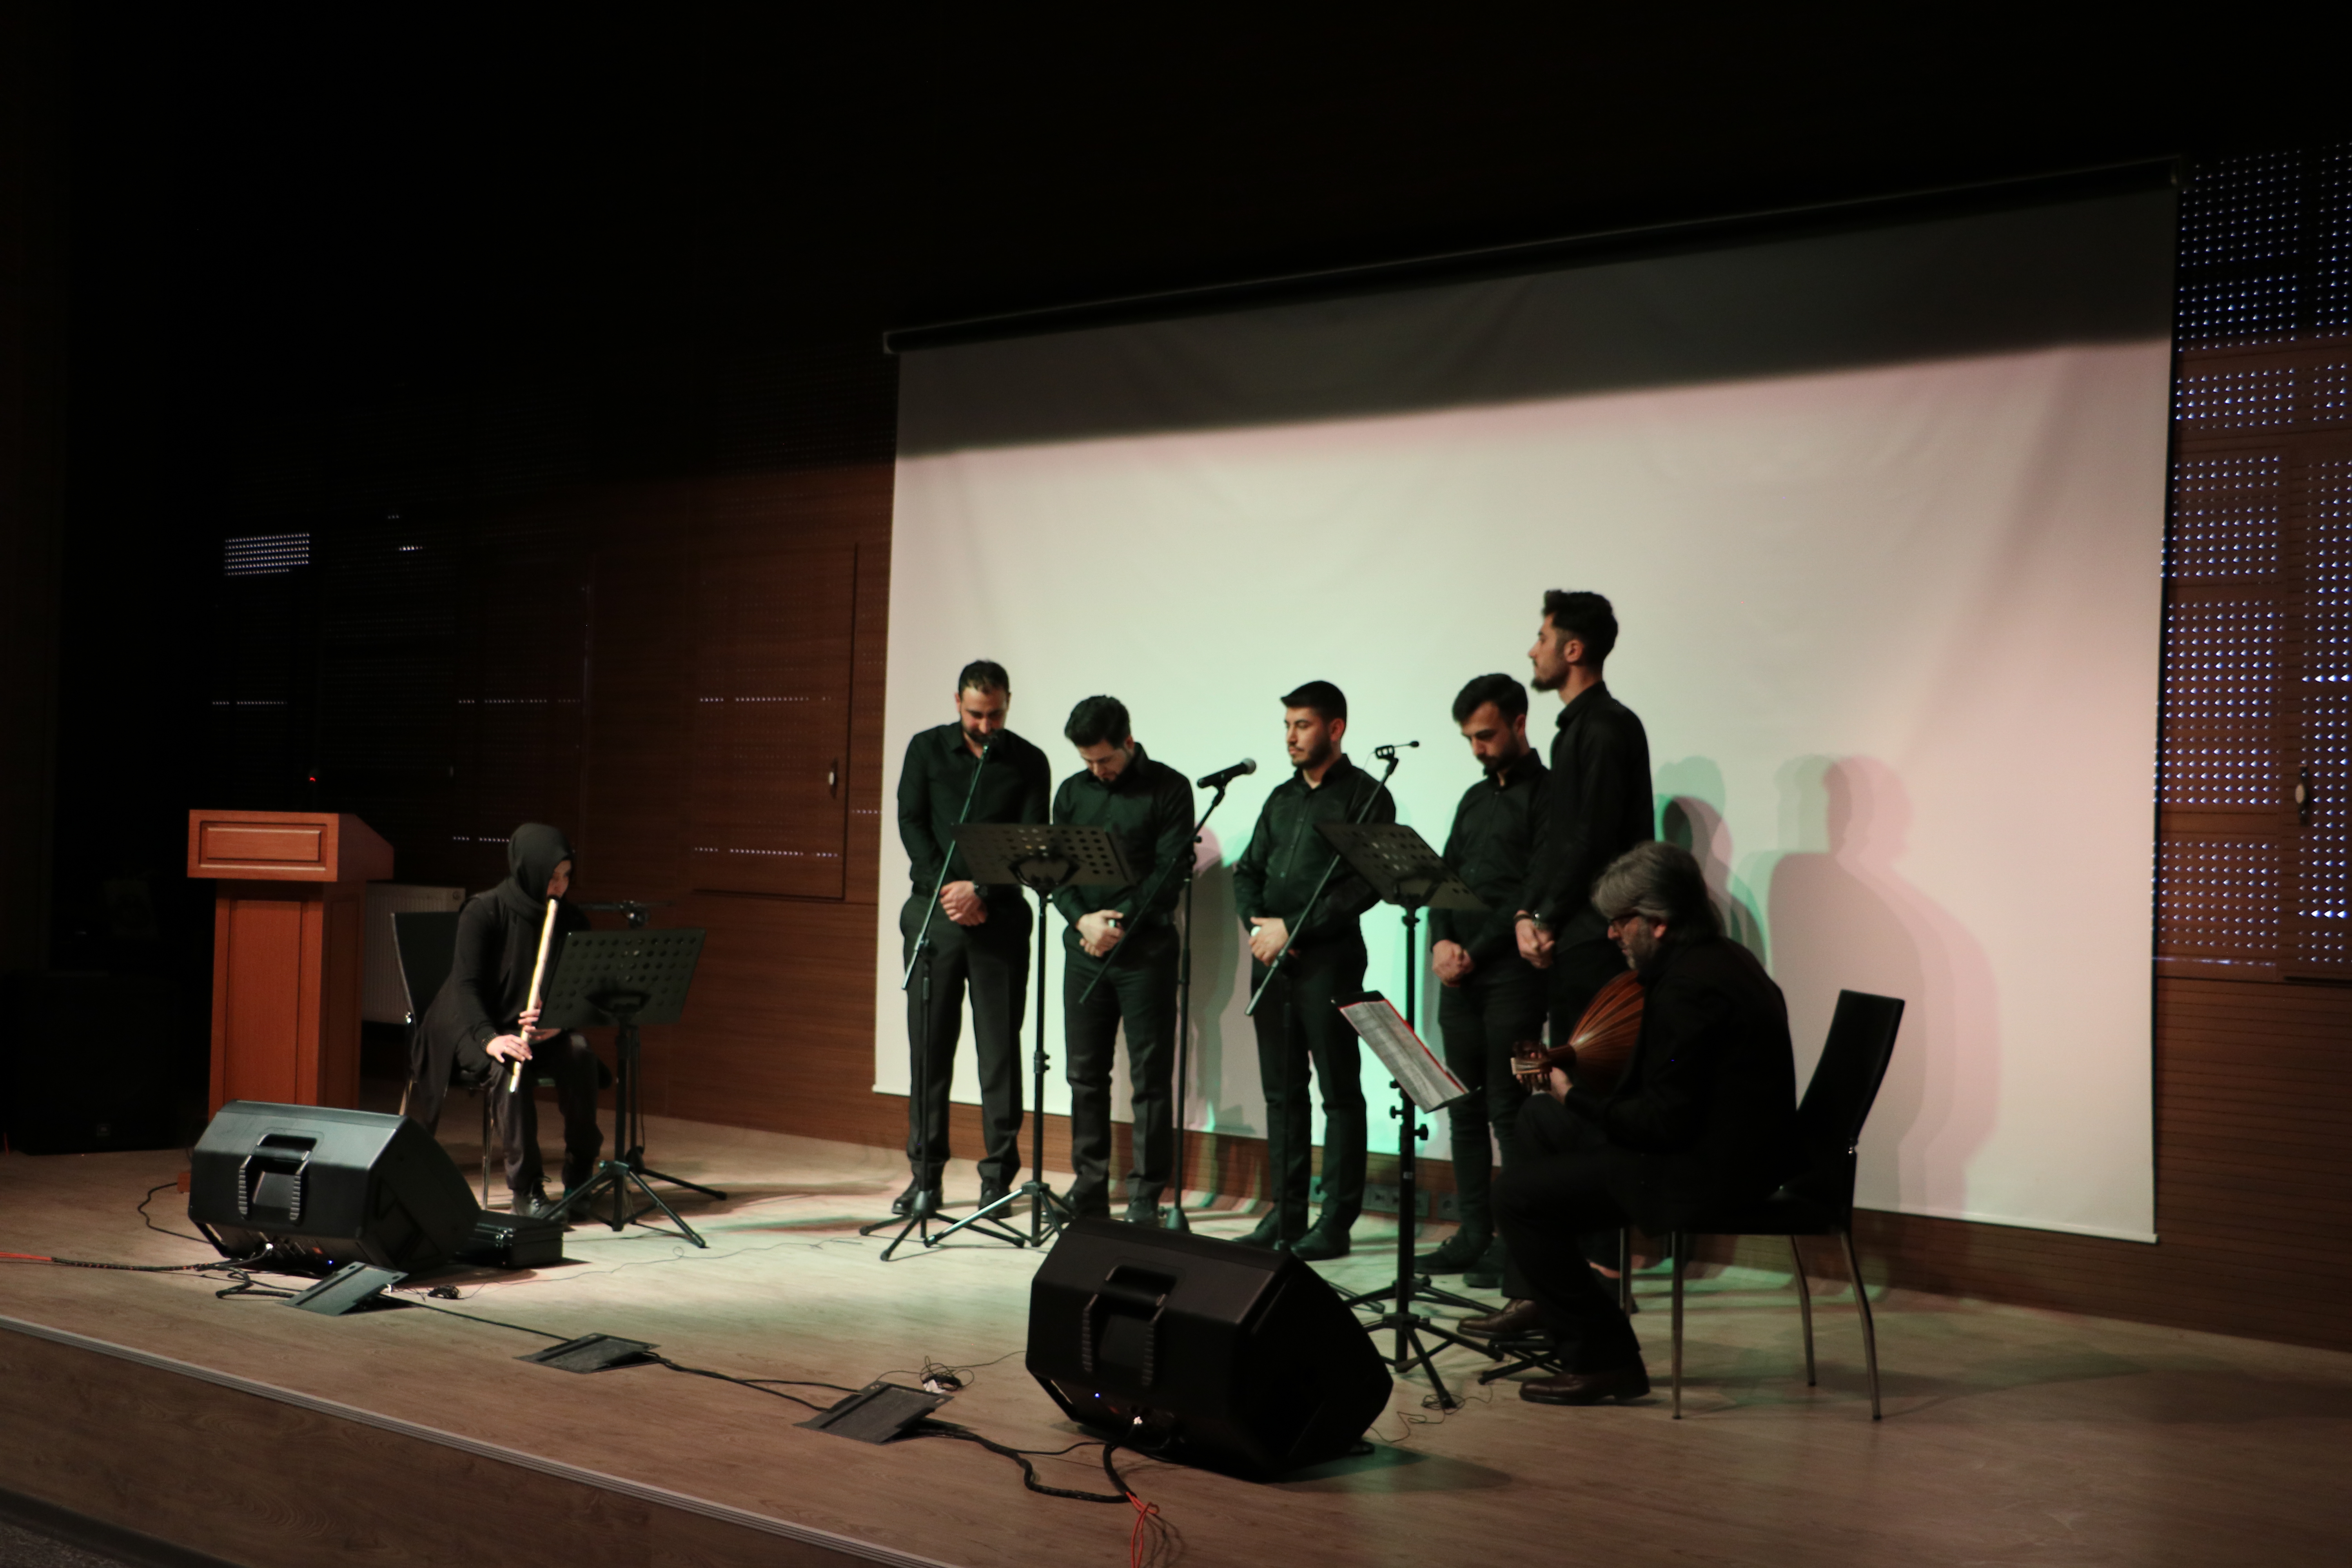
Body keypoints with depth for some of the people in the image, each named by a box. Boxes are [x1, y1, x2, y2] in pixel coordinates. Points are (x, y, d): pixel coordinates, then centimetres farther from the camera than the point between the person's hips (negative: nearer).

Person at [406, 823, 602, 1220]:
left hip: (540, 1029, 4)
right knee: (509, 1067, -36)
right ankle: (526, 1189, -32)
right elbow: (465, 985, -18)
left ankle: (580, 1175, -16)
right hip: (473, 1028, -4)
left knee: (579, 1053, -29)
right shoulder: (483, 913, -12)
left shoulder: (571, 922, 1)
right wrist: (490, 1038, -36)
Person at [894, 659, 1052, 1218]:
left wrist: (979, 892, -14)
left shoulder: (1028, 763, 4)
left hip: (998, 916, -1)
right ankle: (926, 1175, 9)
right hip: (933, 914, 1)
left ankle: (999, 1177, 5)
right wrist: (945, 889, -10)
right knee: (929, 1044, 3)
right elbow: (911, 822, 1)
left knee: (1000, 1050, -1)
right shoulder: (927, 749, 7)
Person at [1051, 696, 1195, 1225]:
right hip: (1085, 948, 5)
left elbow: (1171, 870, -9)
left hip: (1146, 949, -4)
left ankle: (1146, 1198, 3)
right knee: (1086, 1073, 7)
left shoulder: (1169, 789, -2)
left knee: (1150, 1076, -2)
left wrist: (1120, 924, -15)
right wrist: (1082, 918, -9)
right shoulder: (1072, 792, 12)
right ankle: (1090, 1192, 16)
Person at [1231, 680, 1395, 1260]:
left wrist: (1293, 927, -14)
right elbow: (1247, 872, 17)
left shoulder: (1365, 797, -4)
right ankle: (1286, 1213, 16)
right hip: (1271, 960, 7)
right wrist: (1257, 926, -2)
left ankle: (1337, 1221, 2)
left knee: (1339, 1091, -1)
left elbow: (1365, 885, -13)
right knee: (1282, 1090, 10)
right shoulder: (1282, 798, 17)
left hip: (1328, 961, -7)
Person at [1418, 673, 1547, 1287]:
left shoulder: (1546, 794, -6)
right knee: (1466, 1108, 9)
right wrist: (1441, 941, -1)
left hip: (1511, 973, -8)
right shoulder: (1475, 798, 20)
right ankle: (1474, 1236, 14)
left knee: (1509, 1110, -7)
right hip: (1460, 975, 8)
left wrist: (1476, 952, -12)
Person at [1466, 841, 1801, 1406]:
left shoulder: (1685, 988, -23)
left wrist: (1578, 1100, -10)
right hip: (1731, 1146, 11)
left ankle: (1604, 1359, -4)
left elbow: (1664, 1123, -24)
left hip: (1707, 1173, -11)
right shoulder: (1722, 958, 11)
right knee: (1538, 1119, 22)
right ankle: (1550, 1302, 31)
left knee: (1517, 1194, -11)